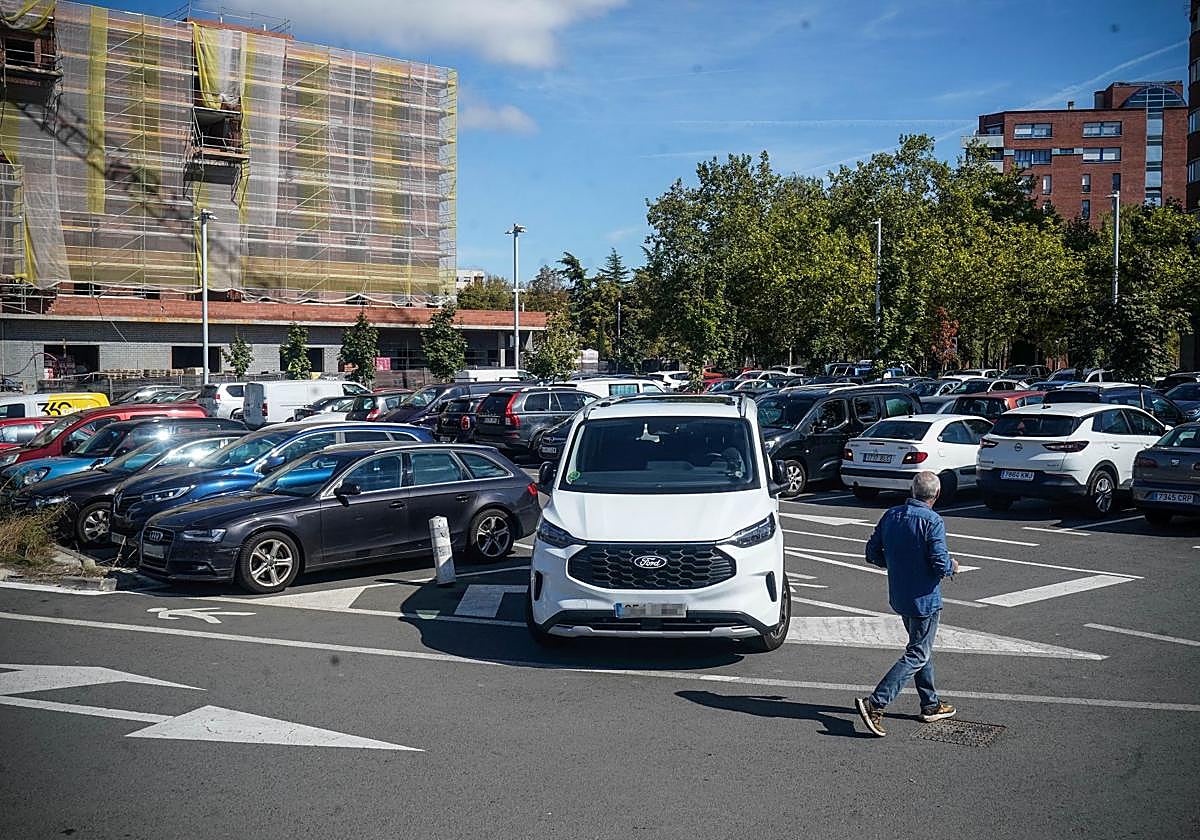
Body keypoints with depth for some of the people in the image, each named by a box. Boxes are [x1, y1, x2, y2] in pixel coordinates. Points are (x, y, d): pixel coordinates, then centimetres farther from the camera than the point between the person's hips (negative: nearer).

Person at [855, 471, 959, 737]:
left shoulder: (891, 516, 1)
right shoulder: (933, 522, -19)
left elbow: (872, 554, 5)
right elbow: (941, 566, -22)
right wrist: (952, 565, 0)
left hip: (899, 597, 7)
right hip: (924, 599, -7)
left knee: (921, 648, 22)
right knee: (917, 655, 0)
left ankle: (931, 705, 31)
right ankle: (875, 704, -10)